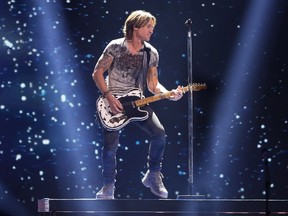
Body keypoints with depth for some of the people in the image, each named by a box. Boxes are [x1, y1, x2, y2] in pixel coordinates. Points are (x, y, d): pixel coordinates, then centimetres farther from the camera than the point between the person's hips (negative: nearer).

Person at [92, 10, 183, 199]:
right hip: (113, 101, -3)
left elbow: (153, 84, 5)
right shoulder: (116, 47, -9)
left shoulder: (151, 53, 2)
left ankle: (153, 175, 3)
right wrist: (109, 98, -16)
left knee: (159, 133, -17)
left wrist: (169, 94, -14)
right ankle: (108, 187, 11)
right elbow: (97, 73, -5)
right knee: (110, 146, -11)